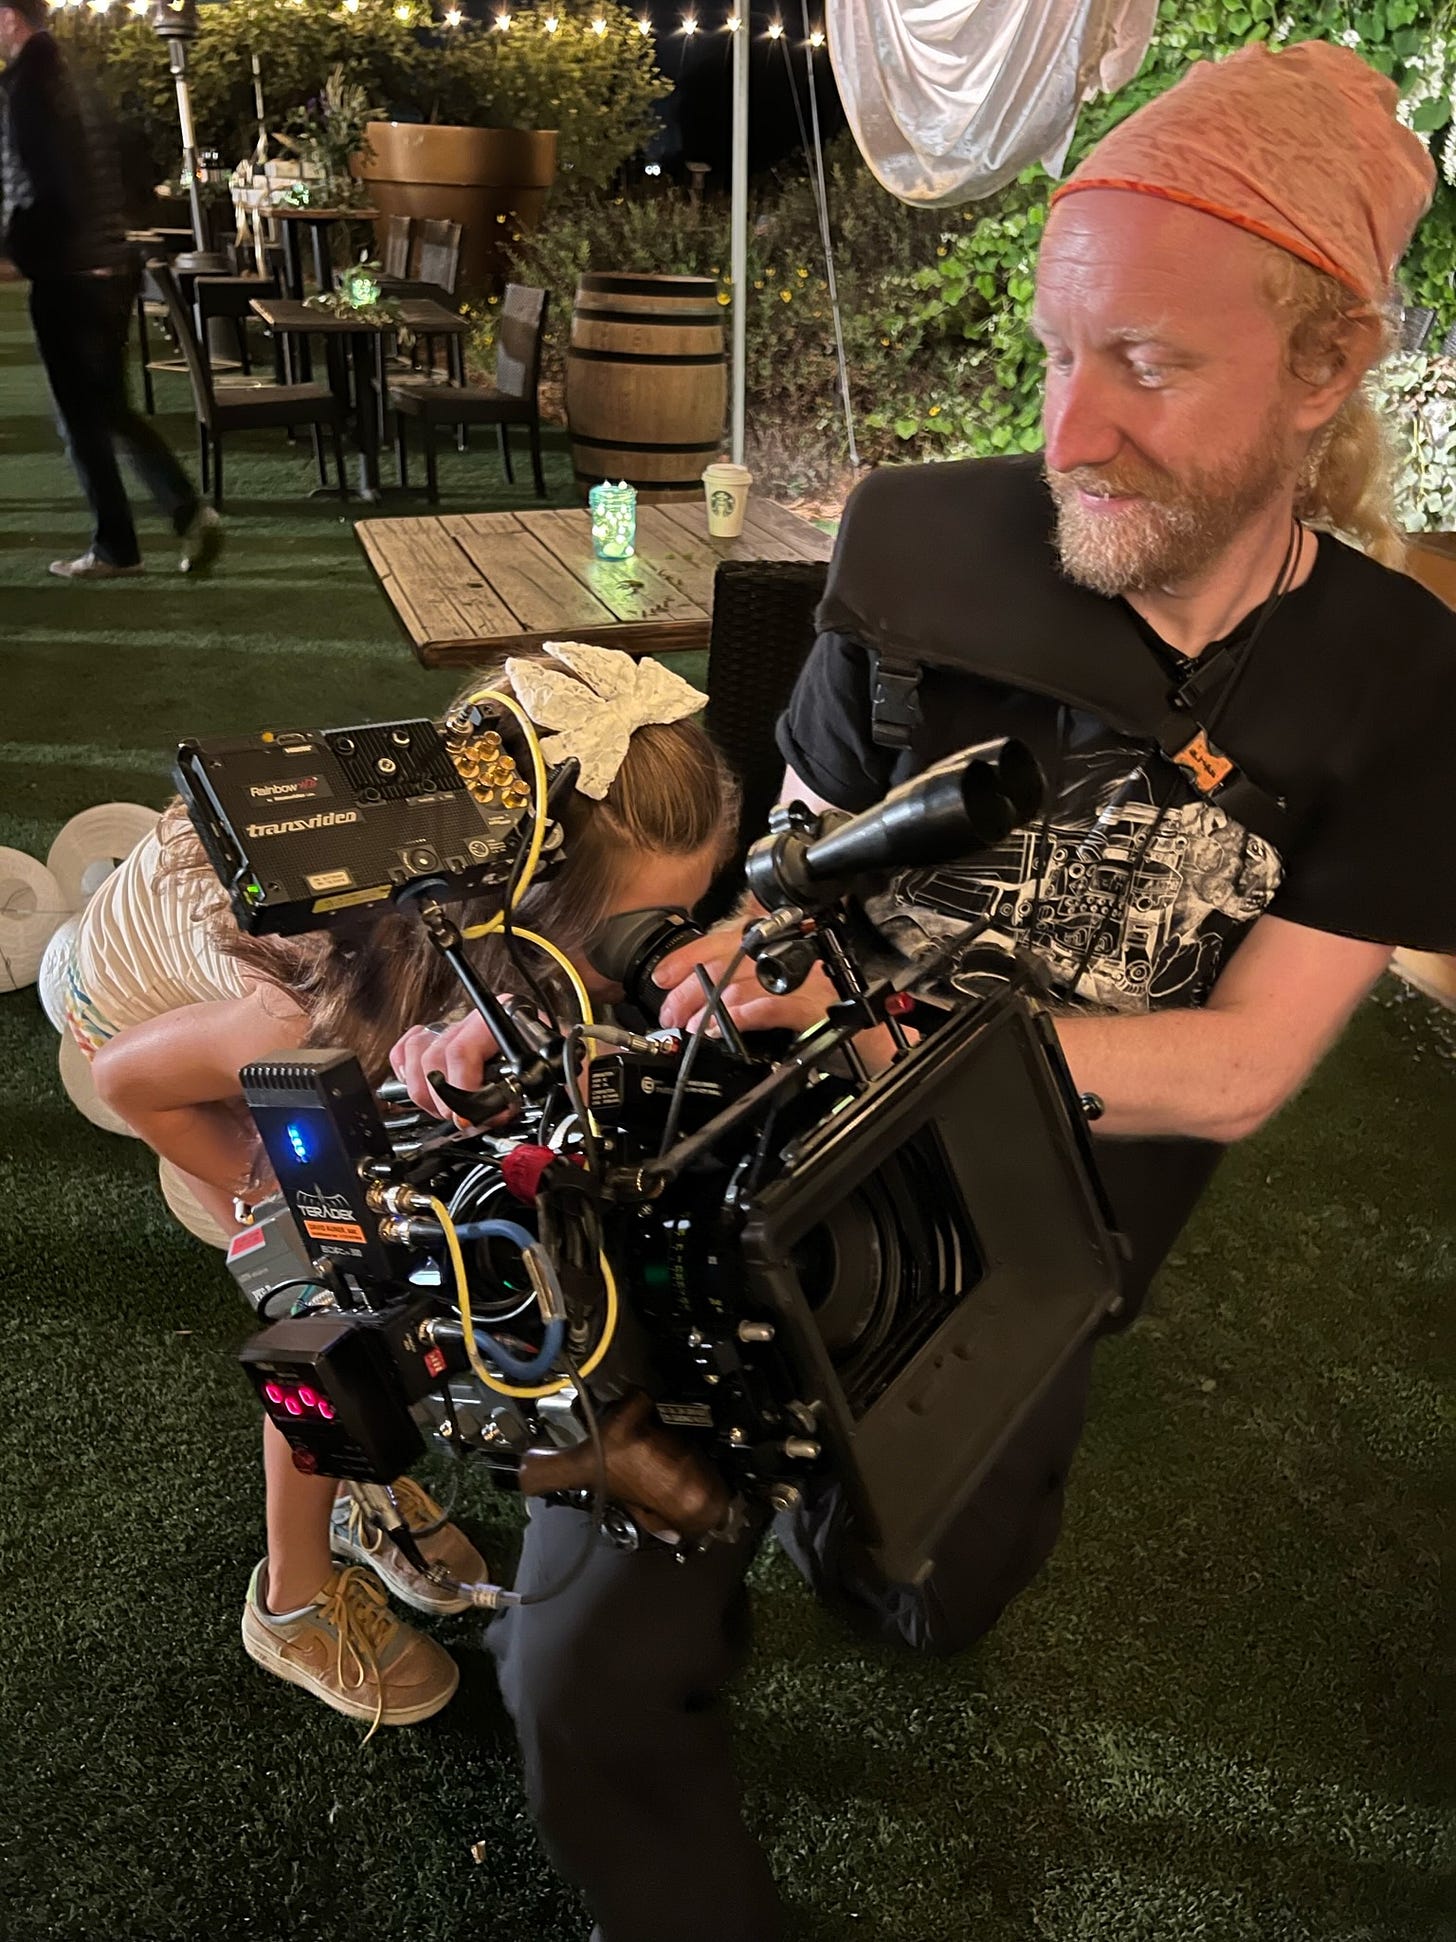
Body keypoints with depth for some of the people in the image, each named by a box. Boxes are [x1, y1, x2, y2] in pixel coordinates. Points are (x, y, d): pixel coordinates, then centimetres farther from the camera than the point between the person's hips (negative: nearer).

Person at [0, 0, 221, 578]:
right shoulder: (67, 82, 14)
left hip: (68, 276, -8)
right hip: (110, 266, 8)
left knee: (81, 417, 1)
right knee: (111, 408, 15)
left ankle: (114, 548, 8)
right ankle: (191, 513, 5)